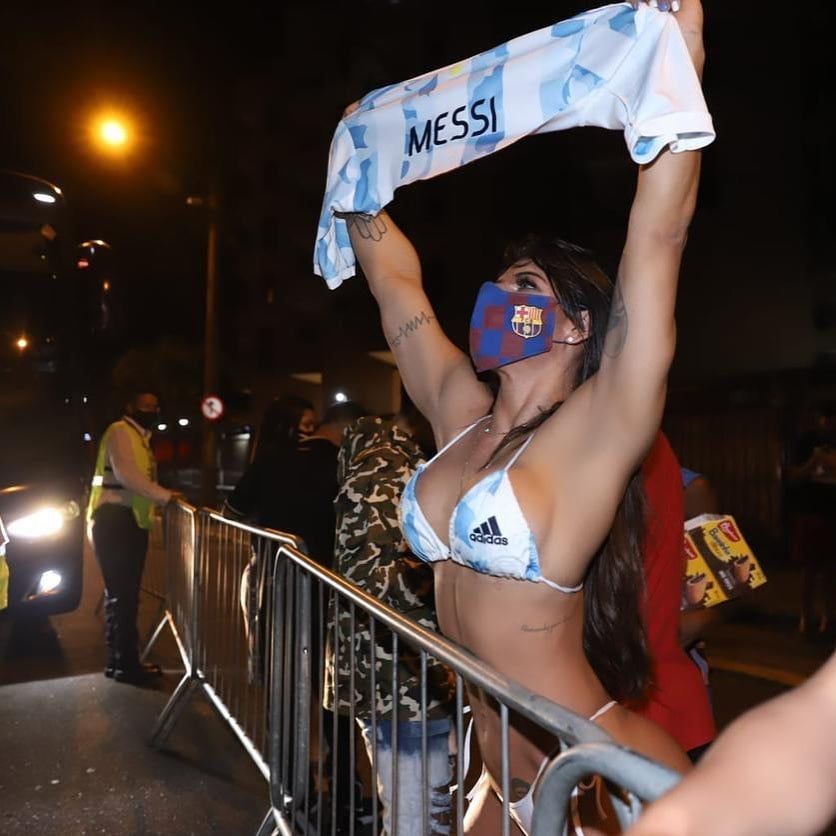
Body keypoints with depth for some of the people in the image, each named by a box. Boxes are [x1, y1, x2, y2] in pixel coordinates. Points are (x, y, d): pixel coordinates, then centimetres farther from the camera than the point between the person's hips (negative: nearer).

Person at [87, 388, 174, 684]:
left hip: (131, 520, 10)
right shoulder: (120, 431, -8)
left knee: (124, 593, 13)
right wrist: (166, 496, -26)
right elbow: (126, 474, -23)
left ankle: (119, 660, 21)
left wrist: (161, 501, 5)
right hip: (114, 520, -10)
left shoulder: (140, 438, 23)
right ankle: (125, 663, -1)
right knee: (123, 594, -7)